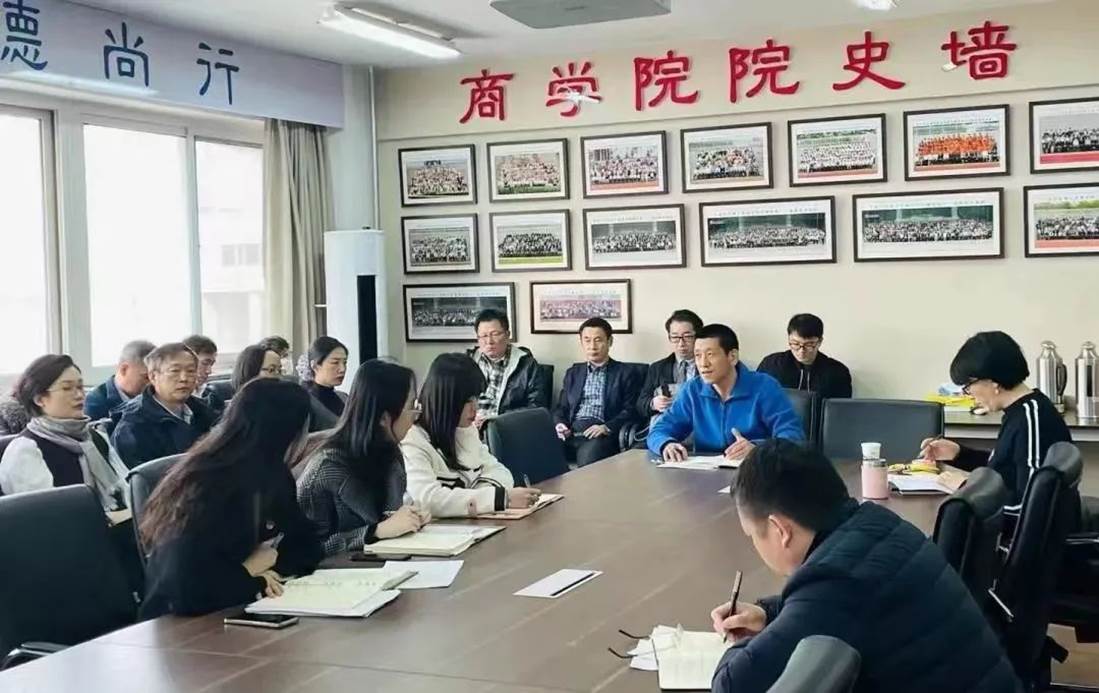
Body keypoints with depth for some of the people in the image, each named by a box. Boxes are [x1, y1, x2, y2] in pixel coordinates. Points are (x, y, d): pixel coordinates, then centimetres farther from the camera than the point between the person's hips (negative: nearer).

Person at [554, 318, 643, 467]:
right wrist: (560, 425, -1)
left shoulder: (626, 374, 10)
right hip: (571, 432, 4)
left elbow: (631, 411, 2)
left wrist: (607, 428, -15)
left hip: (601, 435, -4)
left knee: (589, 454, -37)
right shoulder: (573, 372, 24)